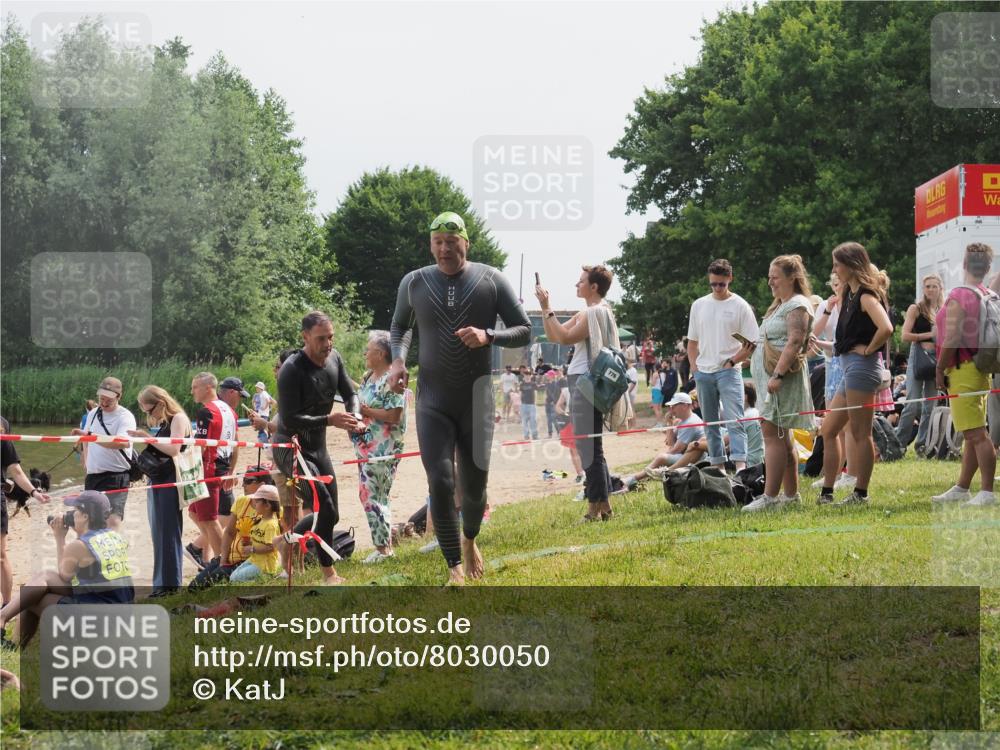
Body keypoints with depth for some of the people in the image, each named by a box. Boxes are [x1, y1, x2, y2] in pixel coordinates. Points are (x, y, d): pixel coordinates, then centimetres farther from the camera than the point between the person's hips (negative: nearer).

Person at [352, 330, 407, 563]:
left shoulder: (391, 380, -15)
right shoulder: (368, 378, 14)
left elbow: (394, 415, -22)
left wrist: (365, 411, -16)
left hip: (383, 448, -10)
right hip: (366, 446, 10)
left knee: (374, 496, -7)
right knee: (367, 494, 12)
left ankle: (383, 548, 2)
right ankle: (385, 542, 20)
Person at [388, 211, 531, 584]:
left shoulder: (491, 280, -4)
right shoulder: (414, 283, 2)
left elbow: (524, 330, 0)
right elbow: (400, 326, 20)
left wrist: (489, 336, -20)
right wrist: (398, 360, 0)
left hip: (477, 399, 0)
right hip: (433, 402, 0)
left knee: (474, 484, 8)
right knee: (440, 483, -15)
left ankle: (470, 540, 41)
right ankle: (455, 568, -6)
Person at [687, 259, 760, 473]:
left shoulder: (740, 306, -2)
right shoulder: (699, 305, 11)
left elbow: (752, 343, -3)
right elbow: (692, 342, 16)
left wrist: (732, 361, -11)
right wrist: (694, 367, 5)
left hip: (729, 371, -5)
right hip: (703, 373, 5)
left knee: (735, 420, -15)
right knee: (710, 422, 10)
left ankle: (740, 465, -23)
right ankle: (716, 464, 17)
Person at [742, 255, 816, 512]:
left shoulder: (797, 305, -10)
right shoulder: (779, 305, 22)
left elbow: (795, 341, -21)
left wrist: (778, 375, -26)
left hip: (783, 377, -11)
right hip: (770, 376, 11)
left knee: (772, 433, -14)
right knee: (780, 437, 12)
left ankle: (770, 496, -17)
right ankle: (791, 494, 17)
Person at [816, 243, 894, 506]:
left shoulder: (866, 295, -12)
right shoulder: (851, 294, 17)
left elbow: (886, 328, -26)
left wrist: (869, 350, -14)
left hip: (862, 366, -10)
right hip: (851, 368, 10)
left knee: (860, 434, -4)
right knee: (828, 430, 11)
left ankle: (860, 494, 2)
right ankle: (826, 493, 14)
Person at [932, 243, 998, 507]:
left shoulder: (959, 297, -14)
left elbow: (952, 339, -19)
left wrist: (940, 370, -10)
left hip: (962, 369, -9)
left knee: (976, 433, -10)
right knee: (973, 434, 13)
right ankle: (962, 488, 21)